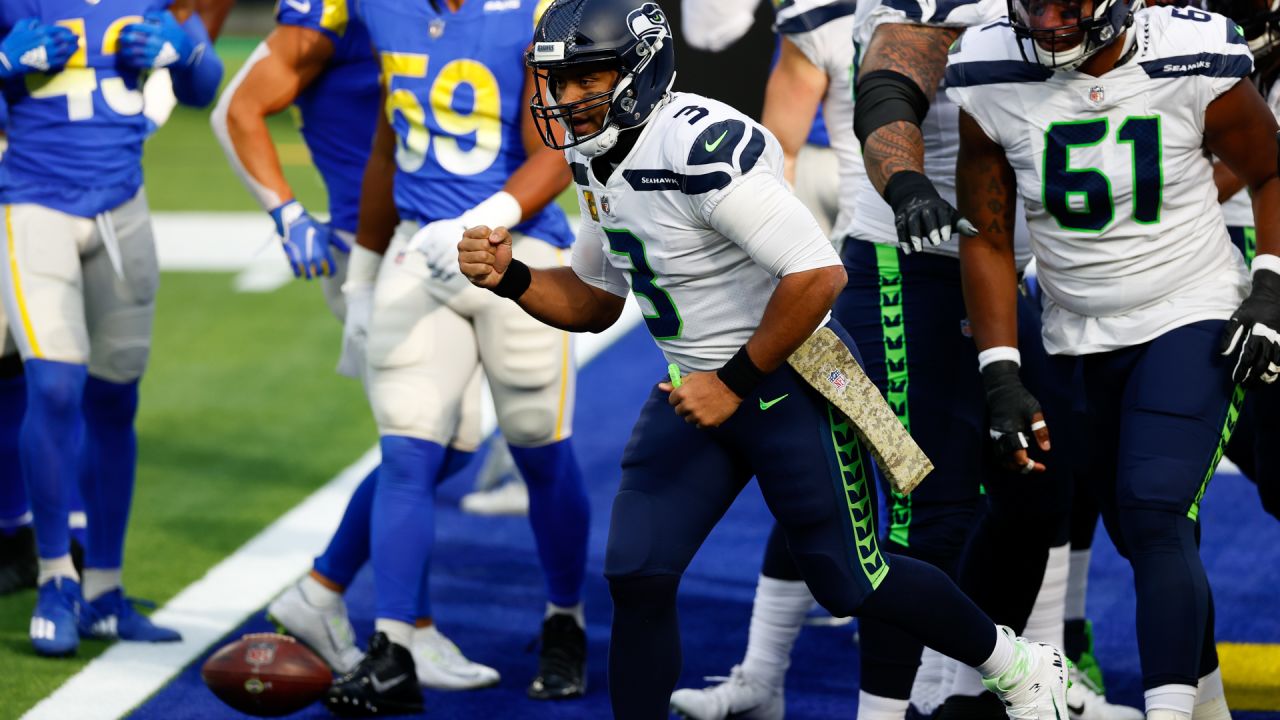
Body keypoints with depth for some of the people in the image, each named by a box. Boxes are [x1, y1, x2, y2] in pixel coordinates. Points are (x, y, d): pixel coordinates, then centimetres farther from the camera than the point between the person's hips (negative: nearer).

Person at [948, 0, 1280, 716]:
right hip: (1079, 338, 4)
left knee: (1156, 519, -20)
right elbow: (987, 239, -1)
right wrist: (1002, 379, -6)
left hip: (1192, 320, -4)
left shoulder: (1193, 64, -18)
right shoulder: (994, 82, -11)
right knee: (1138, 532, 10)